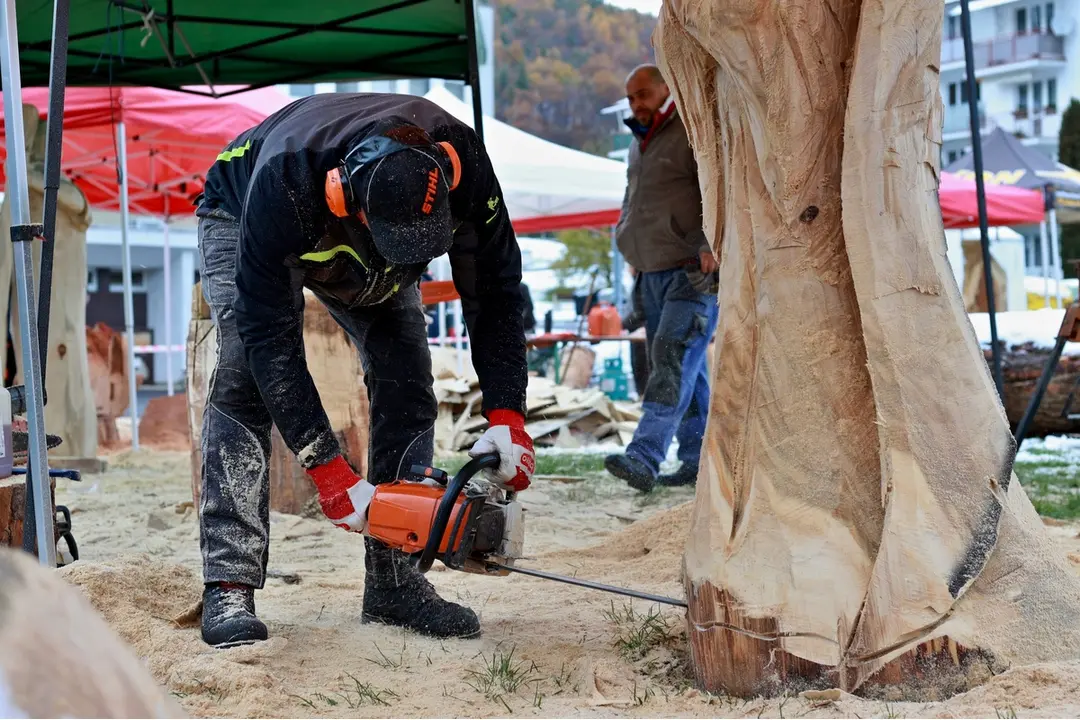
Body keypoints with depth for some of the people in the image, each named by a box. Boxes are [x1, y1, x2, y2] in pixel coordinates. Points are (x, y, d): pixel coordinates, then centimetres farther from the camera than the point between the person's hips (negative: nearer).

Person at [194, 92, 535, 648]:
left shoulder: (461, 162, -36)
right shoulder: (286, 181, -46)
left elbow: (494, 294, -24)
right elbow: (269, 337, -41)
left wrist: (507, 417, -34)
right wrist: (329, 473, -43)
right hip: (240, 220, -4)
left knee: (406, 378, -10)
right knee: (245, 373, -24)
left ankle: (393, 580, -4)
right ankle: (229, 591, -26)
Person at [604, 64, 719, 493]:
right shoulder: (639, 144, 21)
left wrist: (712, 246, -26)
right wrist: (632, 253, 20)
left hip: (694, 272, -9)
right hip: (653, 274, 9)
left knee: (673, 360, -17)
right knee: (687, 368, 9)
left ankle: (644, 458, -27)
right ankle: (700, 460, 13)